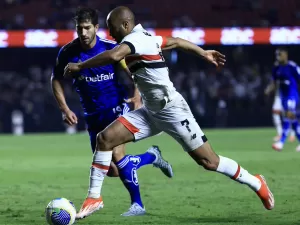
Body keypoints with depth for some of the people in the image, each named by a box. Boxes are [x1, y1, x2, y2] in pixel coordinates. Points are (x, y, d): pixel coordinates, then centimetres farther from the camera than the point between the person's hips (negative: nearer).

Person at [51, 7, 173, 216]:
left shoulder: (111, 49, -14)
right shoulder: (68, 52, -10)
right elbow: (56, 80, 3)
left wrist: (137, 97, -16)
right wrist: (65, 109, -7)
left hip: (117, 108, -4)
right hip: (93, 114, 4)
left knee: (116, 154, -24)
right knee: (111, 171, 4)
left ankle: (137, 204, -10)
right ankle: (152, 156, 30)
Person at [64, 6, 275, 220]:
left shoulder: (135, 38, -20)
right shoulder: (145, 37, 8)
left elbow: (114, 56, -39)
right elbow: (175, 41, 20)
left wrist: (79, 66, -29)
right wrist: (204, 53, 33)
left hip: (172, 111, -9)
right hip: (151, 112, 9)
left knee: (208, 162, -2)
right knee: (105, 138, -6)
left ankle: (256, 183, 19)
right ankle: (94, 197, -1)